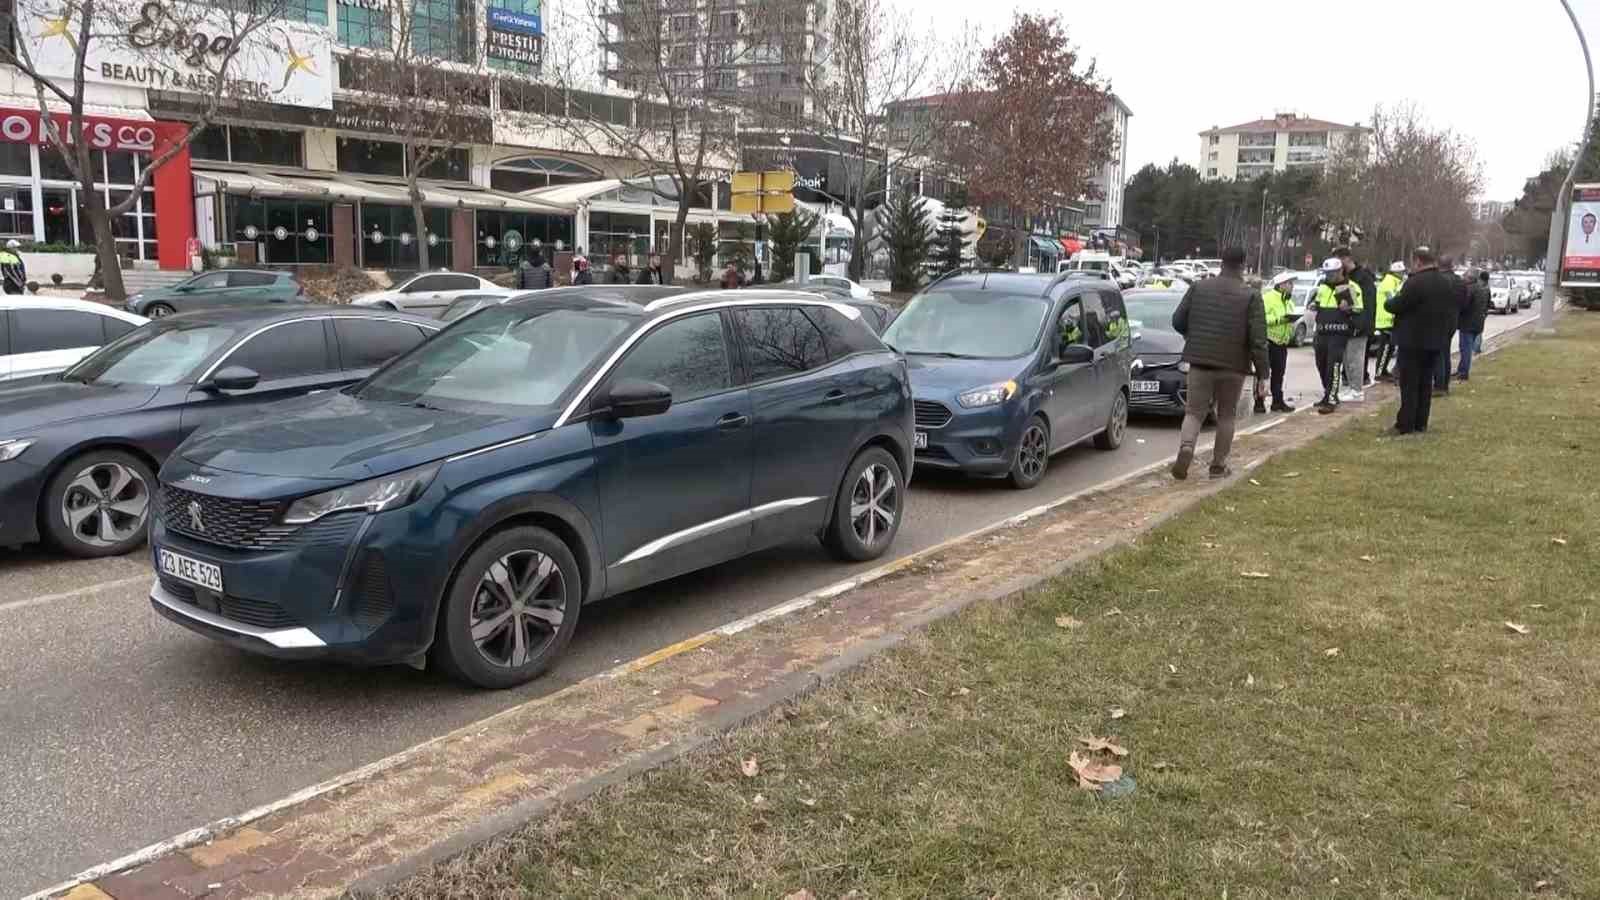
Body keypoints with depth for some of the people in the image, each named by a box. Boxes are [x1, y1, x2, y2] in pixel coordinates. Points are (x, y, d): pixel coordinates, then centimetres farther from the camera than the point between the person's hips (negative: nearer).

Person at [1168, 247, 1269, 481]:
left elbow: (1178, 321, 5)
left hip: (1200, 361, 1)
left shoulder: (1199, 288, 1)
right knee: (1226, 415, 13)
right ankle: (1218, 464, 17)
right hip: (1232, 365, -1)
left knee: (1194, 411, 7)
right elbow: (1258, 339, -10)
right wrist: (1262, 374, -5)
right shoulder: (1251, 296, -6)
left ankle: (1186, 446, -20)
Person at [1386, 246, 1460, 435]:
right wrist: (1445, 332, 23)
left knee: (1410, 385, -3)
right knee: (1426, 383, 13)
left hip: (1413, 342, -8)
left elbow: (1396, 306, -18)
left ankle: (1405, 425, -2)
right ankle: (1421, 424, 17)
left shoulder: (1415, 282, -19)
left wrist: (1389, 301, 4)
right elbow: (1455, 311, 16)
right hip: (1436, 342, 8)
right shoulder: (1449, 283, 11)